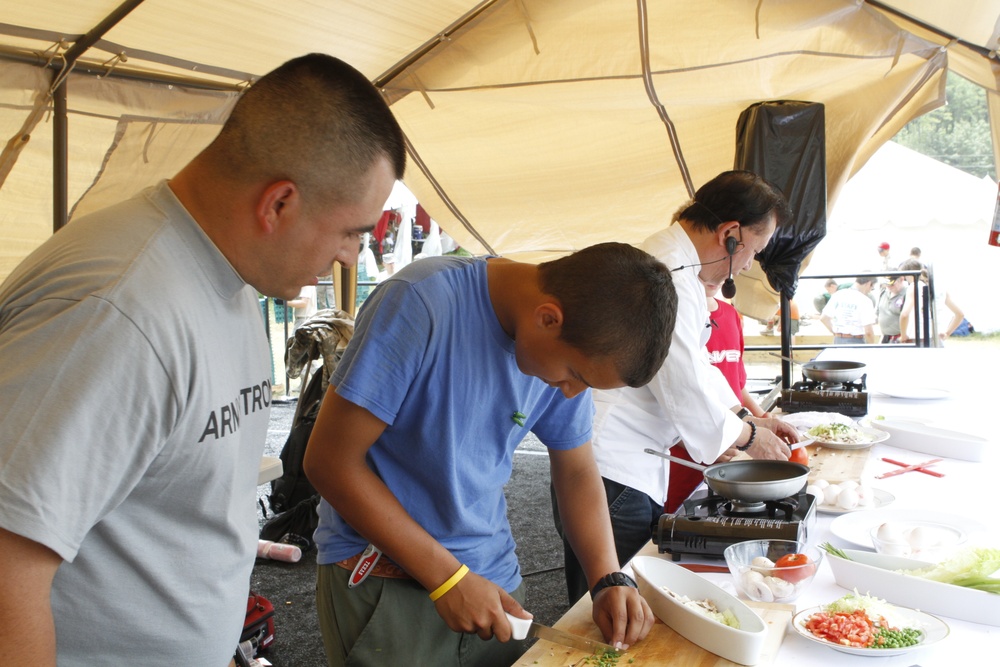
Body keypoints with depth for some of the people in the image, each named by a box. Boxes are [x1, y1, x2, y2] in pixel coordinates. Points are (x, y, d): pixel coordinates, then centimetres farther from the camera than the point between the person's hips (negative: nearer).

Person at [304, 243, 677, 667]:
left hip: (492, 576, 5)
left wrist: (609, 579, -8)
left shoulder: (573, 346, -6)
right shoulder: (421, 304, -25)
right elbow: (330, 460, -22)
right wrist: (448, 578, -20)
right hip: (379, 580, -5)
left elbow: (577, 472, 6)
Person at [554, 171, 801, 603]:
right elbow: (687, 394, -19)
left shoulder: (668, 261, 13)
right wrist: (749, 437, -2)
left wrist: (749, 418, 18)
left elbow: (694, 364, 23)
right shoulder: (670, 280, -22)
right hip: (612, 475, -11)